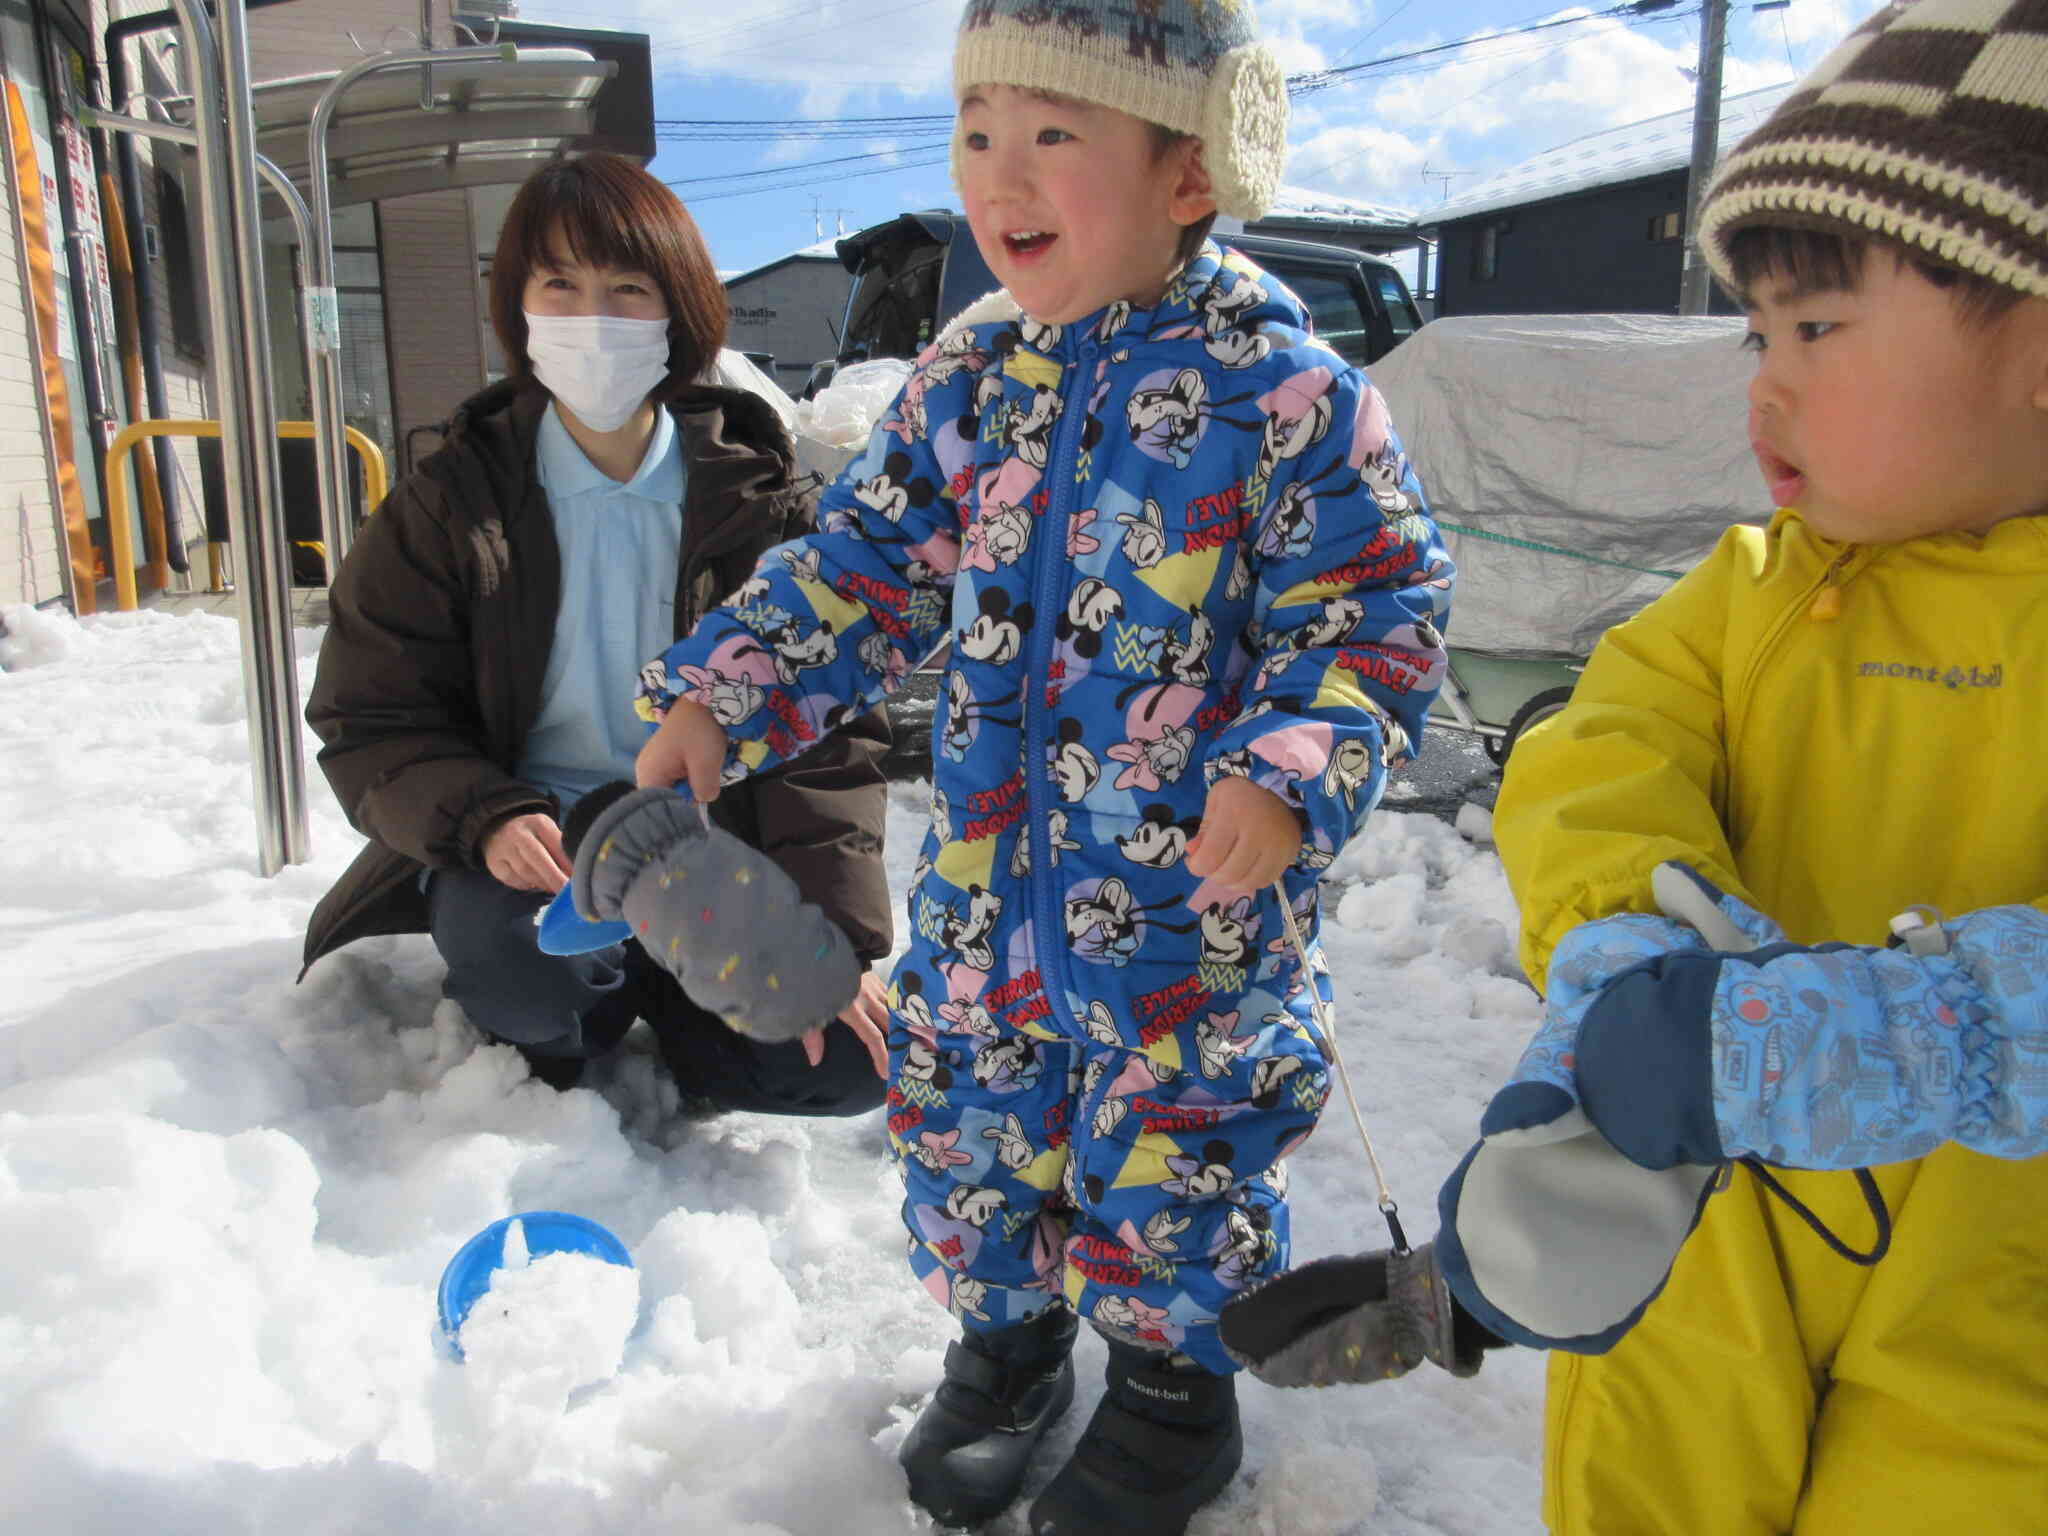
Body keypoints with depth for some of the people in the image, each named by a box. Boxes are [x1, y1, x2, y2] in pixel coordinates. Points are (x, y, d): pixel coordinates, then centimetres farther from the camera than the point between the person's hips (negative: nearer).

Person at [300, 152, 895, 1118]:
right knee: (514, 944, -36)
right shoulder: (448, 507, -1)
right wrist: (486, 820, -23)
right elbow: (371, 722, -1)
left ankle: (655, 1012, 12)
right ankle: (553, 1070, 2)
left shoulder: (763, 499, -1)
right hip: (533, 856, 0)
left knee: (852, 1064, -18)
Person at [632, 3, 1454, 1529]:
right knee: (966, 1117, 17)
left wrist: (1292, 775, -26)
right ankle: (1005, 1342, 45)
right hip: (989, 877, 5)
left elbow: (1377, 612, -11)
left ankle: (1175, 1385, 40)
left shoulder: (1284, 391, -13)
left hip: (1193, 889, -5)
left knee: (1170, 1146, 11)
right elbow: (865, 570, 9)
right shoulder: (968, 378, 3)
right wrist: (721, 698, 0)